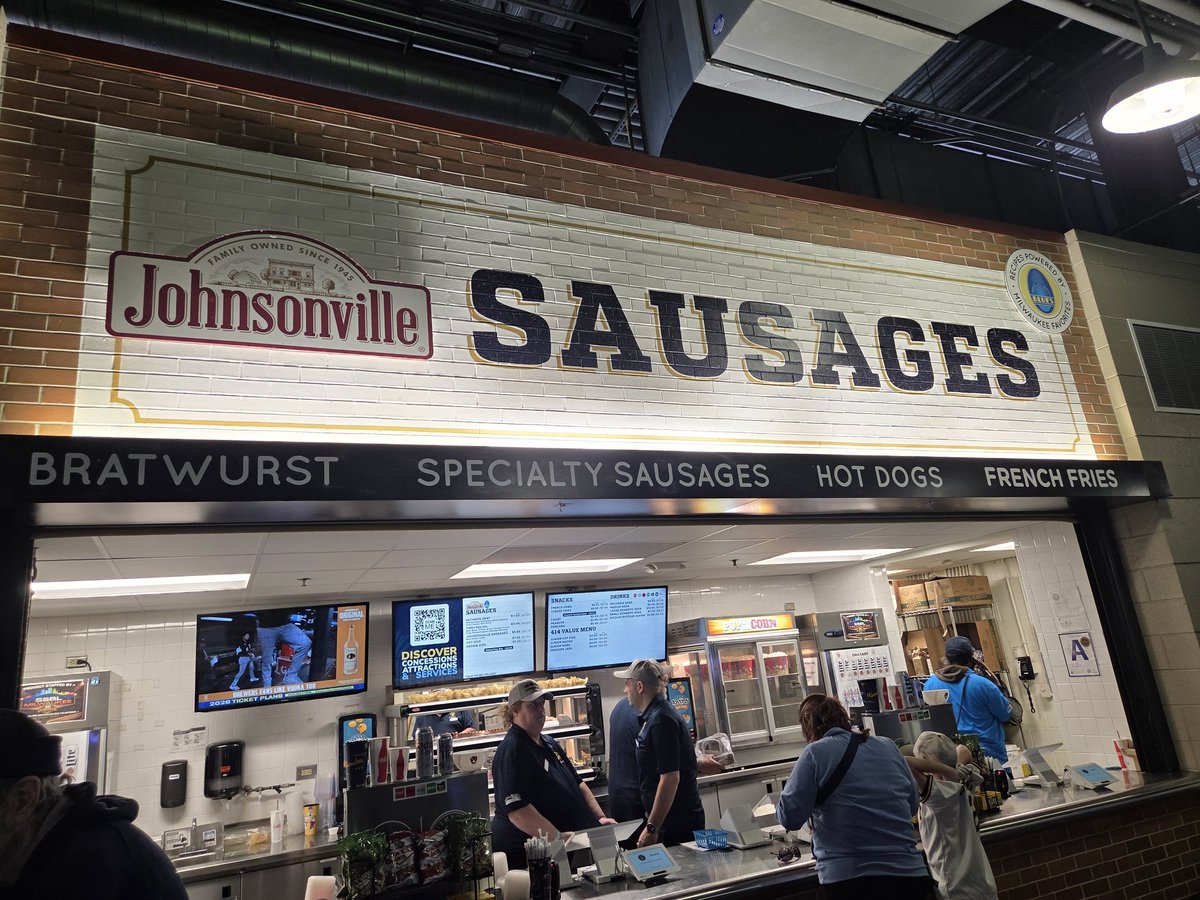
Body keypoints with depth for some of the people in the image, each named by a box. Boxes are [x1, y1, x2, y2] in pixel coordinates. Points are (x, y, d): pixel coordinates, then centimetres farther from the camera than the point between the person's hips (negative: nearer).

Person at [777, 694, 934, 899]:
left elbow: (789, 817, -9)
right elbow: (912, 805, 20)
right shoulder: (888, 746, 8)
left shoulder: (815, 753, -7)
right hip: (909, 874, 5)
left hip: (847, 879, -4)